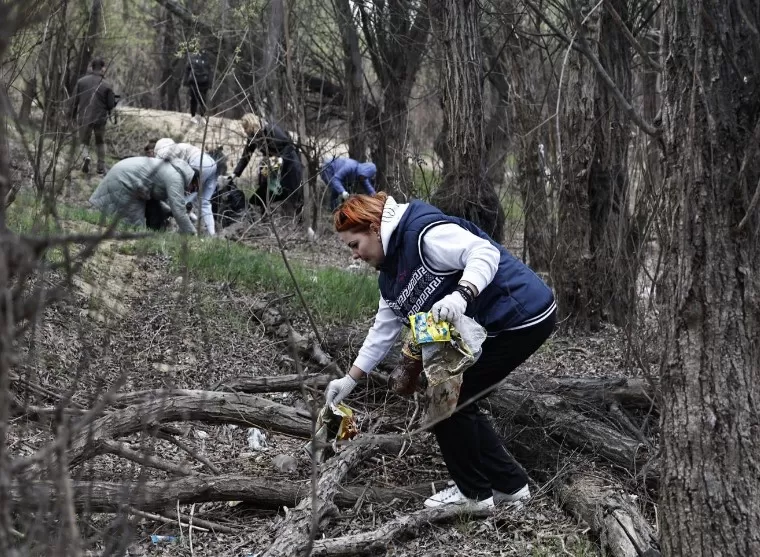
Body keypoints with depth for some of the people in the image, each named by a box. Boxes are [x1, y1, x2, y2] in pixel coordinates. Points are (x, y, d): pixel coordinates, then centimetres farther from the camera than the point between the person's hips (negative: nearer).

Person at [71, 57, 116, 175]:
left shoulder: (81, 81, -2)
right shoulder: (107, 85, -6)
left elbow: (74, 100, 0)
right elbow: (111, 105, -5)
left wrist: (73, 116, 12)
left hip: (84, 118, 0)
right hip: (100, 118, 0)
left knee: (84, 141, 14)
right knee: (100, 142, 19)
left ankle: (86, 156, -16)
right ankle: (101, 167, 18)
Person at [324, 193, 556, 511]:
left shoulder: (423, 233, -19)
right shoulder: (391, 275, 12)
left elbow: (485, 252, -28)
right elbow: (383, 330, 17)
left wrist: (460, 296, -43)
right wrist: (350, 379, 15)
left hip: (522, 317, -10)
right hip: (493, 328, 10)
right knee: (457, 402, 14)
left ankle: (474, 493, 11)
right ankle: (510, 485, 24)